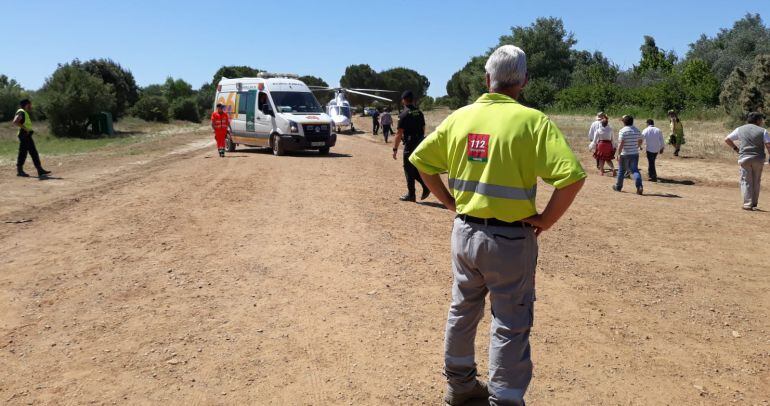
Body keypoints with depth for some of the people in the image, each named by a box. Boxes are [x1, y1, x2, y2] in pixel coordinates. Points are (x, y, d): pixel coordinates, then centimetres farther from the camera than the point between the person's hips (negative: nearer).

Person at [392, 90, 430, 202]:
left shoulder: (404, 114, -11)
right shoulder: (419, 113, 9)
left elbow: (399, 134, -14)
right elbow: (423, 129, 13)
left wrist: (395, 149, -9)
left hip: (409, 144, -7)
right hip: (420, 144, 7)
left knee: (409, 169, 2)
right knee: (415, 168, 18)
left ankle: (411, 195, 7)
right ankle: (426, 185, 4)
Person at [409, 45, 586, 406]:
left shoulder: (460, 117, 1)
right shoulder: (532, 120, -14)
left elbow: (421, 159, 10)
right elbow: (572, 176, -22)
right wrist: (545, 220, -10)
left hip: (464, 231, 5)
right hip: (510, 238, -5)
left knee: (463, 310, 23)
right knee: (510, 325, 7)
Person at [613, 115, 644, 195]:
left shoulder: (623, 130, -12)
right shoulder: (637, 130, 7)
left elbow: (621, 143, -19)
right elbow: (640, 141, 17)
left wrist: (618, 154, -18)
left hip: (624, 154, -4)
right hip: (635, 154, 4)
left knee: (621, 170, 11)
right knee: (635, 170, 1)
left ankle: (618, 187, 25)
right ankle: (639, 186, -18)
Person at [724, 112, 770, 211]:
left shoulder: (740, 129, 8)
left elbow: (727, 140, 12)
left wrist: (735, 148, 18)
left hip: (745, 158, 0)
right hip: (758, 159, 0)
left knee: (746, 181, 4)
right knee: (756, 182, 12)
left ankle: (748, 204, -4)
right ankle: (754, 204, 16)